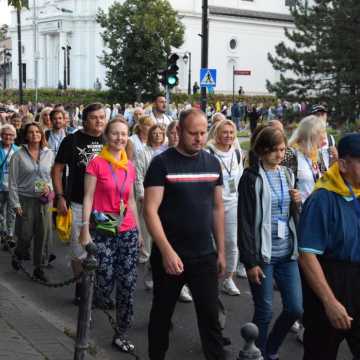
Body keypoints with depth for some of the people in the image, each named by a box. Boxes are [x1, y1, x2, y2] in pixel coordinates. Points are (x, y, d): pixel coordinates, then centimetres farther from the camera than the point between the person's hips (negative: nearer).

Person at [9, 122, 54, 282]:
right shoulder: (18, 156, -5)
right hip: (25, 200, -3)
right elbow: (12, 182, -4)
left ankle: (38, 267, 18)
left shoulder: (49, 154, 4)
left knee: (42, 235, 3)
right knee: (25, 234, 2)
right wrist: (15, 203, -7)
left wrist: (49, 186, -7)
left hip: (44, 200, 3)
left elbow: (54, 175, 14)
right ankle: (18, 256, 33)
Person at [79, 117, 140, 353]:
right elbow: (88, 198, -6)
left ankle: (122, 335, 16)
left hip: (128, 231, 4)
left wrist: (138, 230, 17)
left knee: (128, 285, 3)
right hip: (102, 231, -4)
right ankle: (93, 300, 29)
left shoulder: (130, 166, 9)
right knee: (105, 284, -7)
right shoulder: (96, 163, -5)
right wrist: (85, 230, -11)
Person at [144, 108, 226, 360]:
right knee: (162, 313, 13)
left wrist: (221, 251, 10)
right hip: (169, 255, -3)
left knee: (211, 316, 5)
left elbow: (217, 208, 12)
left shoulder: (213, 163, 5)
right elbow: (151, 210, -15)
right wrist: (167, 251, -23)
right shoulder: (162, 163, -9)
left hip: (205, 256, 3)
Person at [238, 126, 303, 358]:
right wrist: (250, 261, -14)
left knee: (295, 309, 7)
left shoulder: (287, 174, 9)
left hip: (287, 253, 6)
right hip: (263, 254, -6)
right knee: (265, 312, 2)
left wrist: (297, 204, -5)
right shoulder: (251, 178, -9)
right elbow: (245, 222, -11)